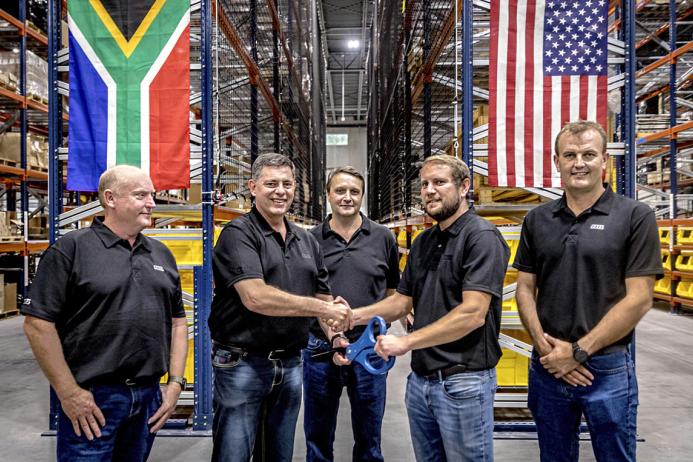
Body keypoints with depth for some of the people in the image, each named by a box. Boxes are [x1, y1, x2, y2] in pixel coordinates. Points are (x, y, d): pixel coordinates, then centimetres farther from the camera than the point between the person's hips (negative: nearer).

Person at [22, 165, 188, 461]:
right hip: (91, 398, -5)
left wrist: (176, 382, 5)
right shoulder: (71, 248, -7)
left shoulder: (161, 254, 9)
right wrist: (69, 393, -12)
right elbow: (38, 323, -10)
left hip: (149, 396, 5)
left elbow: (177, 321, 12)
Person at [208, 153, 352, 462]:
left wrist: (336, 337, -5)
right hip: (242, 363, -6)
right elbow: (255, 297, -25)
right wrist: (322, 308, -22)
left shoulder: (307, 241, 9)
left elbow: (323, 298, 14)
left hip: (290, 364, 6)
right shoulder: (238, 234, -11)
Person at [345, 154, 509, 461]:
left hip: (463, 382, -7)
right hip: (420, 379, 7)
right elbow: (403, 300, 14)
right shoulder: (423, 242, 11)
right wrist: (356, 316, -2)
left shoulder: (481, 236, -14)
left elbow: (473, 314, -22)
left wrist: (406, 342, -20)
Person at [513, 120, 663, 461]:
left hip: (608, 369, -3)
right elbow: (525, 289, 6)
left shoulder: (635, 217, -6)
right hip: (547, 366, 3)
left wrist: (579, 351, -13)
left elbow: (638, 299, -10)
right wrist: (544, 346, -8)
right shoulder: (537, 220, 4)